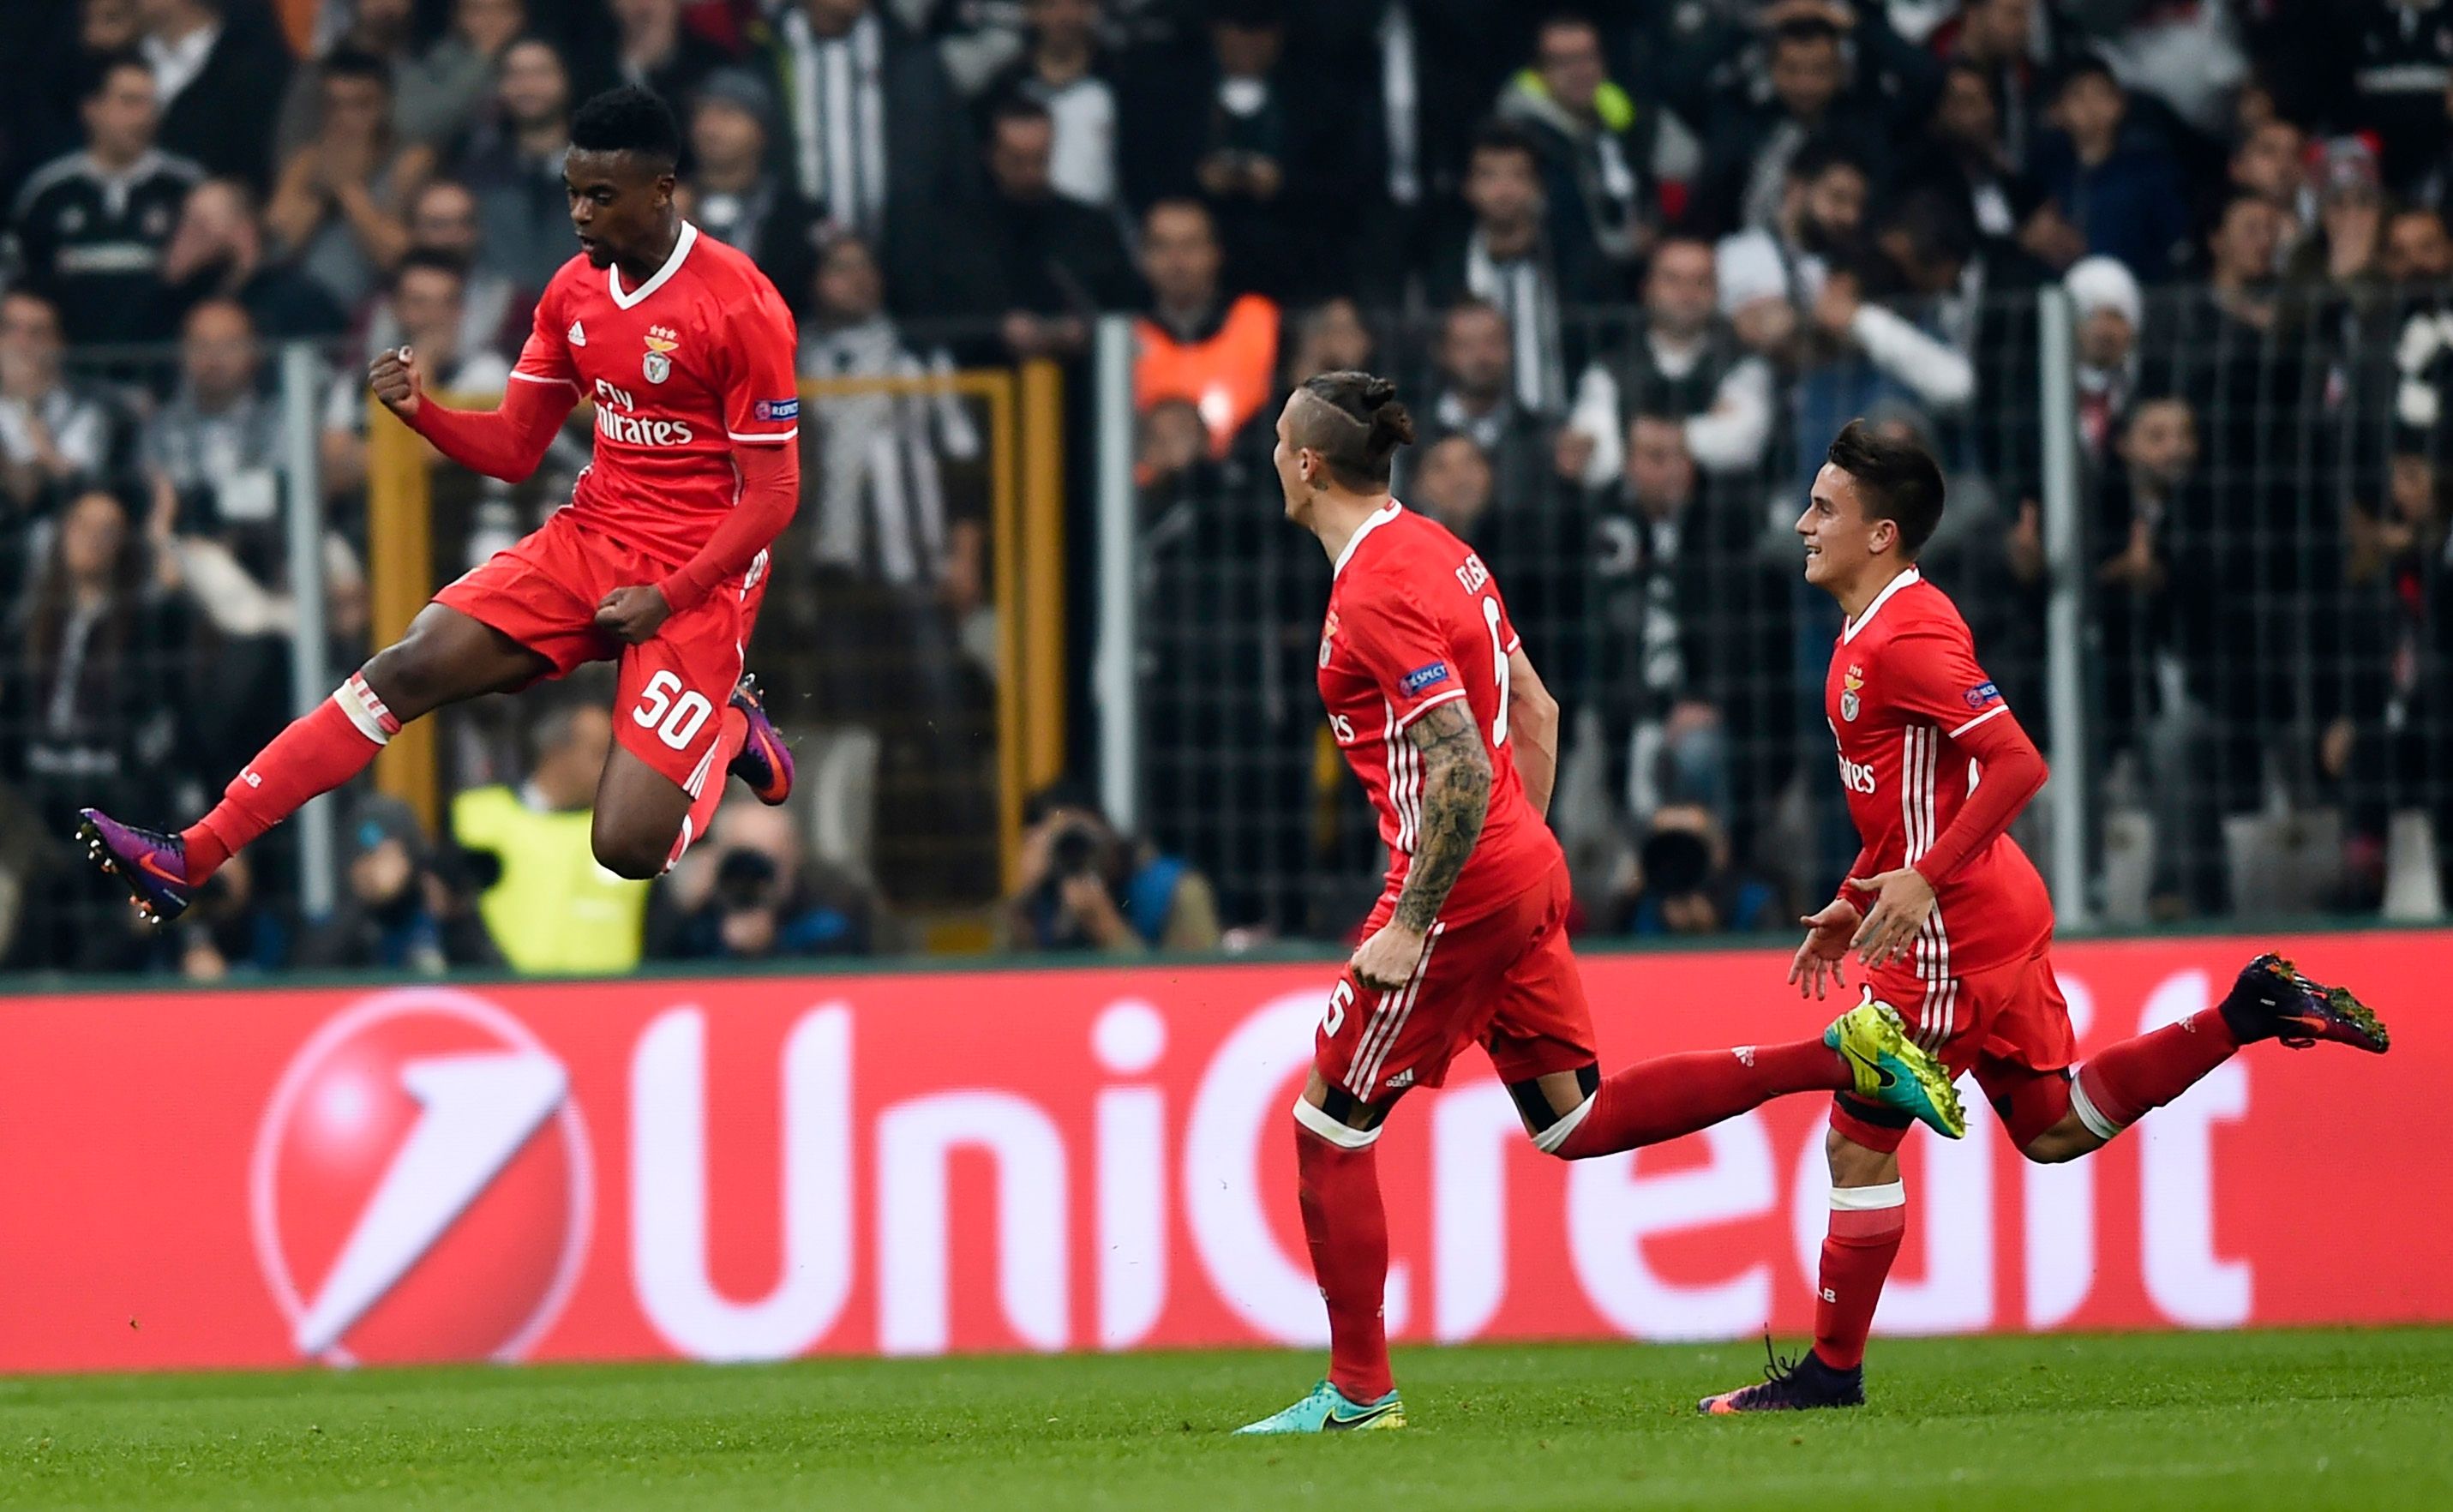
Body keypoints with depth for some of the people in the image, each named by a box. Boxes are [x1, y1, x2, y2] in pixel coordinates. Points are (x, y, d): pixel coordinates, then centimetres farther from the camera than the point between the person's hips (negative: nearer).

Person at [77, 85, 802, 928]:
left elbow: (774, 494, -13)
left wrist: (667, 598, -20)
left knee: (628, 846, -17)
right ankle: (190, 858, -16)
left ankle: (730, 729, 17)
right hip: (589, 541, 6)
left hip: (697, 574, -6)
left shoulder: (740, 306, -16)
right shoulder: (575, 290, 5)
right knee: (412, 665, -14)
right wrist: (420, 411, -8)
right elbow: (513, 451, 11)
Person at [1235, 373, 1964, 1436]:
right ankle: (1843, 1055, 8)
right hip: (1524, 871, 9)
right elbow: (1534, 713, 19)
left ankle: (1358, 1391, 5)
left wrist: (1409, 925, -21)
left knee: (1328, 1126, 1)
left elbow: (1463, 771, -25)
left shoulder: (1375, 593, -18)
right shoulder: (1435, 552, 12)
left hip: (1463, 889, -9)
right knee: (1574, 1120, 14)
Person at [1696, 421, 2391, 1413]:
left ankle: (1833, 1370, 3)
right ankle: (2249, 1015, 15)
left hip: (1953, 926, -10)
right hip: (1993, 914, 10)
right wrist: (1857, 900, 19)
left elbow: (2018, 765, -24)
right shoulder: (1871, 632, 13)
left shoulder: (1907, 637, -18)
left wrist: (1923, 882, -26)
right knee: (2050, 1128, 17)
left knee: (1860, 1135, -4)